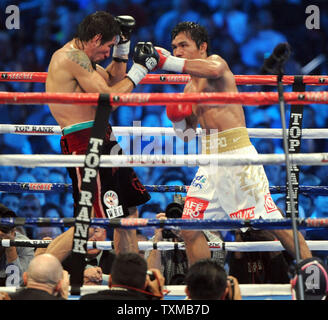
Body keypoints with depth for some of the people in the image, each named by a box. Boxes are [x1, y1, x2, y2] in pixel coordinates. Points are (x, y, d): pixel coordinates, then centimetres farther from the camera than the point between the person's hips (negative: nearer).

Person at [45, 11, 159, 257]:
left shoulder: (81, 57, 17)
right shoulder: (73, 56, -15)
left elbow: (113, 82, 29)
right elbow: (108, 98, -18)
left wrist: (123, 45, 19)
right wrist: (139, 70, -9)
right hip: (84, 142, -11)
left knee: (129, 210, 17)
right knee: (89, 221, -15)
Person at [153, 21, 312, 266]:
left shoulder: (216, 60, -2)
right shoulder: (190, 88, 20)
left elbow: (213, 69, -29)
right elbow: (187, 133, 26)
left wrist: (168, 62, -28)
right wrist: (178, 120, 4)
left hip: (238, 156, -8)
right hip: (210, 162, 8)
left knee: (273, 222, -8)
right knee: (190, 230, 1)